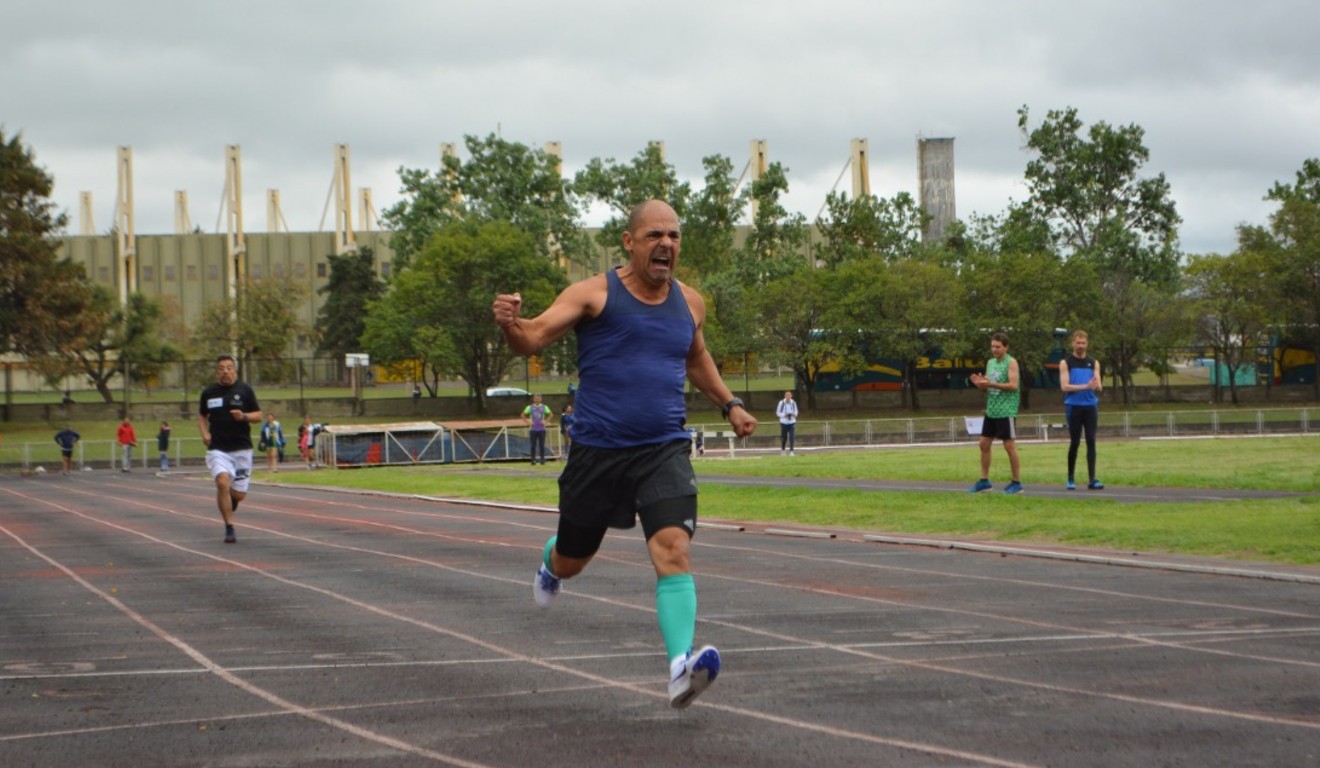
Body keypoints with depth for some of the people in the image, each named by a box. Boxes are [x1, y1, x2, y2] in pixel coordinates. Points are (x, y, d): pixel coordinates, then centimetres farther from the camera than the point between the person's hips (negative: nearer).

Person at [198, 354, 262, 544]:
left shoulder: (245, 390, 2)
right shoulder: (208, 393, 5)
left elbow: (258, 416, 4)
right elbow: (201, 416, 19)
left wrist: (244, 416, -16)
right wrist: (205, 433, 1)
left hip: (242, 449, 0)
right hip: (218, 449, 0)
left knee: (239, 495, 2)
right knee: (222, 482, -23)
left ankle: (231, 497, 41)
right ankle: (229, 528, -14)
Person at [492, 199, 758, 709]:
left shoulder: (689, 304, 11)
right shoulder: (595, 295, -4)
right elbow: (534, 338, -13)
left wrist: (729, 405, 25)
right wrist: (510, 324, -34)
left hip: (664, 451, 2)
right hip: (597, 450, -2)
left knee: (674, 549, -20)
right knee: (572, 561, 15)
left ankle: (682, 667, -30)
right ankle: (550, 563, 54)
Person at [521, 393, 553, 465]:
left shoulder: (544, 407, 4)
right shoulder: (530, 407, 2)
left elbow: (550, 415, 14)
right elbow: (523, 415, 8)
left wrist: (546, 421, 0)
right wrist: (528, 422, -3)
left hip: (541, 429, 0)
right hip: (533, 429, 0)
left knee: (542, 445, 0)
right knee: (533, 445, 0)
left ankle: (542, 459, 5)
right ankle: (533, 460, 4)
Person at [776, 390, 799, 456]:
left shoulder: (793, 403, -1)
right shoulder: (781, 403, -6)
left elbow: (796, 411, 11)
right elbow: (778, 413, -2)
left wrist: (794, 414, -13)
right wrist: (784, 415, -18)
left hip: (792, 422, 1)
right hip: (784, 422, -1)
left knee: (792, 437, -9)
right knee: (784, 437, 7)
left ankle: (791, 451, -7)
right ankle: (782, 450, 27)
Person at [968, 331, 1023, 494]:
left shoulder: (1011, 362, -8)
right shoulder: (990, 362, 14)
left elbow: (1013, 385, -18)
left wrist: (991, 384, -24)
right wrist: (980, 384, -5)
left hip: (1006, 411, -8)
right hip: (991, 410, 8)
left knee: (1010, 445, -5)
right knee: (984, 444, 8)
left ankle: (1017, 483, 1)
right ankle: (984, 481, 17)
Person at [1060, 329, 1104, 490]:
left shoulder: (1094, 363, 10)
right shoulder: (1066, 363, 1)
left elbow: (1099, 387, 4)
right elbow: (1065, 386, -10)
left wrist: (1096, 386, -21)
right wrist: (1086, 386, -20)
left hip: (1090, 406, 3)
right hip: (1074, 407, -3)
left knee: (1091, 441, -3)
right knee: (1074, 443, 1)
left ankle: (1092, 479, -5)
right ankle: (1071, 479, 13)